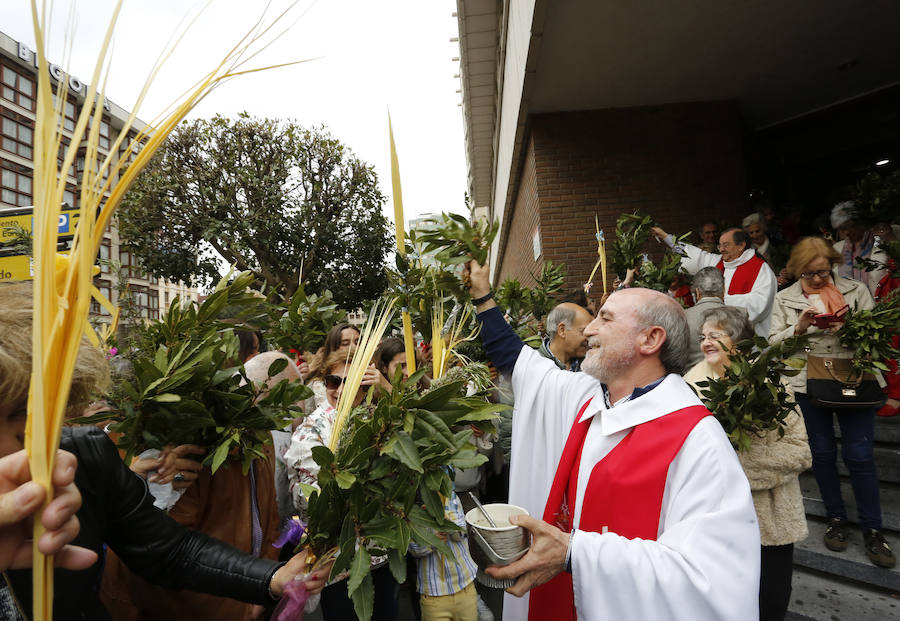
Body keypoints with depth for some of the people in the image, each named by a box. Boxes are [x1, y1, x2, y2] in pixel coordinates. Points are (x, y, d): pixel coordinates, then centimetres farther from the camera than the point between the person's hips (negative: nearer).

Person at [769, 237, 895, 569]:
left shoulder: (856, 290, 5)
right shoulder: (784, 299, 4)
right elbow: (774, 343, -1)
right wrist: (799, 327, -18)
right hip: (808, 384, 1)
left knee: (859, 455, 1)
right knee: (822, 453, 12)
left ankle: (872, 528, 18)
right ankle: (836, 518, 29)